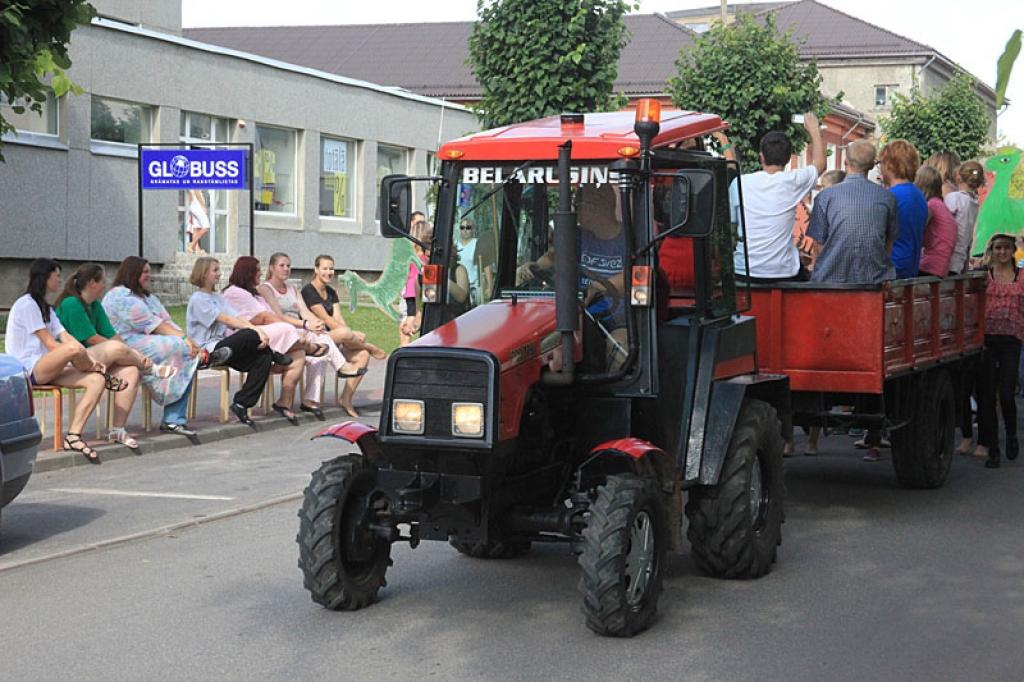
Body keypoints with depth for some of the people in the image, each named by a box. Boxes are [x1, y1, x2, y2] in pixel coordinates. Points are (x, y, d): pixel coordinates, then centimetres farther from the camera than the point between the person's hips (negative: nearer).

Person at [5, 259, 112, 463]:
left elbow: (65, 337, 9)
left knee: (96, 380, -15)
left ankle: (73, 436, -21)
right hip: (28, 369, -9)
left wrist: (92, 360, -9)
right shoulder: (26, 304, -6)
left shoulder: (45, 308, 24)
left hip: (48, 369, 9)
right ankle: (104, 374, -3)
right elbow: (50, 344, -13)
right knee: (74, 349, -35)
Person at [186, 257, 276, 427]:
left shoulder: (218, 298, 23)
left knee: (263, 358, -18)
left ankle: (241, 403, -14)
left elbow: (238, 318, 8)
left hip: (223, 347, 8)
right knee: (250, 335, -31)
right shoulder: (198, 299, -3)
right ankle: (274, 356, 1)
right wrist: (256, 330, -22)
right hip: (208, 349, -8)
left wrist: (258, 330, -12)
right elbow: (226, 320, -14)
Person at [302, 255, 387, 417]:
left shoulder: (331, 292, 18)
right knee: (344, 333, -37)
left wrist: (352, 334, -14)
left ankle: (346, 399, -11)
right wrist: (350, 334, -20)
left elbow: (338, 318, 6)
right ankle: (369, 347, -4)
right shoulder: (309, 291, -8)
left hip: (331, 337, 8)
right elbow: (325, 319, -15)